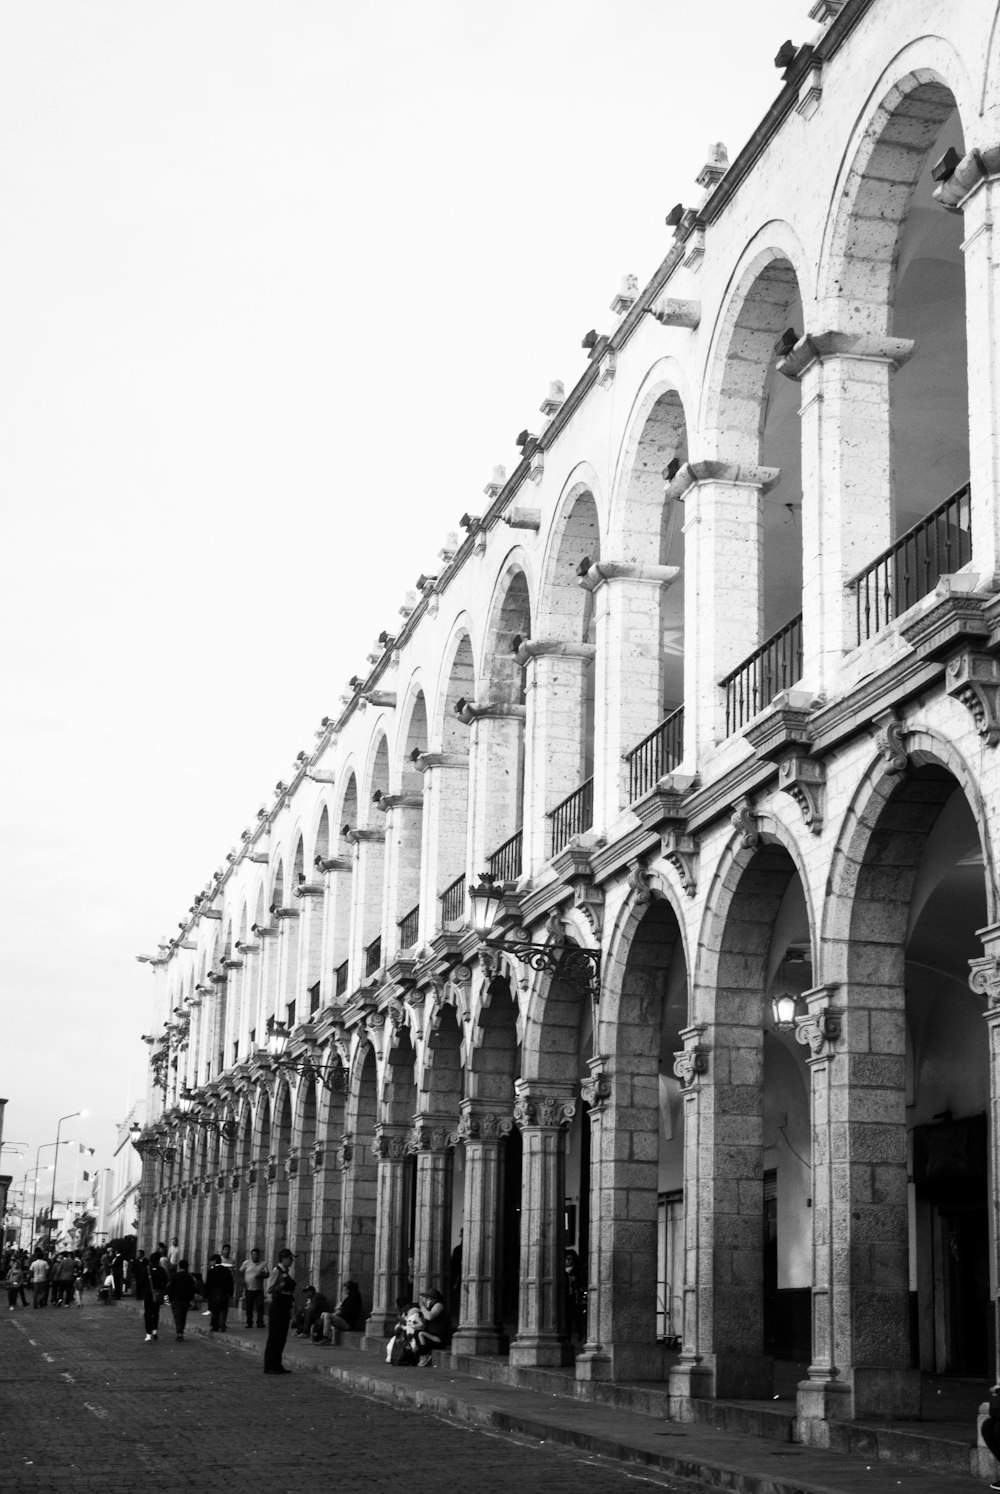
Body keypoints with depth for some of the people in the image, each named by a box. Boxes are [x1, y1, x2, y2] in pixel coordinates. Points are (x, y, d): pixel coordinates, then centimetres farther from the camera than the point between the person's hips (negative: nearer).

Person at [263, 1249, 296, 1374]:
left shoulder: (287, 1272, 14)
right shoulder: (276, 1271, -11)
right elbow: (269, 1289, -16)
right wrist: (280, 1286, -27)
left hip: (285, 1307, 9)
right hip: (277, 1306, -9)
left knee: (282, 1337, 10)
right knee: (274, 1336, -5)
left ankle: (277, 1365, 17)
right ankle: (269, 1367, -1)